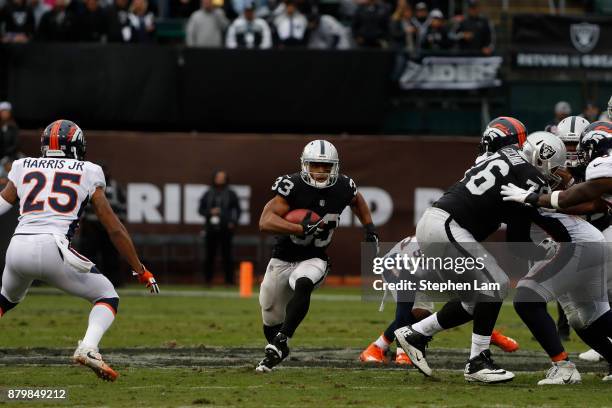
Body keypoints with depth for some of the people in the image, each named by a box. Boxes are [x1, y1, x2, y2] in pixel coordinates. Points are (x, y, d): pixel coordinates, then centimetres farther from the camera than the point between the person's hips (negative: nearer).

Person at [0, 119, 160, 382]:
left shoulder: (23, 168, 20)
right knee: (107, 296, 13)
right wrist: (140, 271, 20)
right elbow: (114, 229, 13)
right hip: (52, 248, -3)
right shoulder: (88, 173, 14)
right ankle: (88, 348, -12)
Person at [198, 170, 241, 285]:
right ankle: (208, 280, 5)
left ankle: (229, 280, -3)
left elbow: (237, 210, 10)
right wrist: (210, 212, -7)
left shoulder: (231, 194, 8)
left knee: (227, 256, -5)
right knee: (209, 256, 0)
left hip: (226, 229, -2)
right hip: (211, 229, 2)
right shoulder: (208, 194, 12)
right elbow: (201, 210, 13)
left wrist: (234, 222, -5)